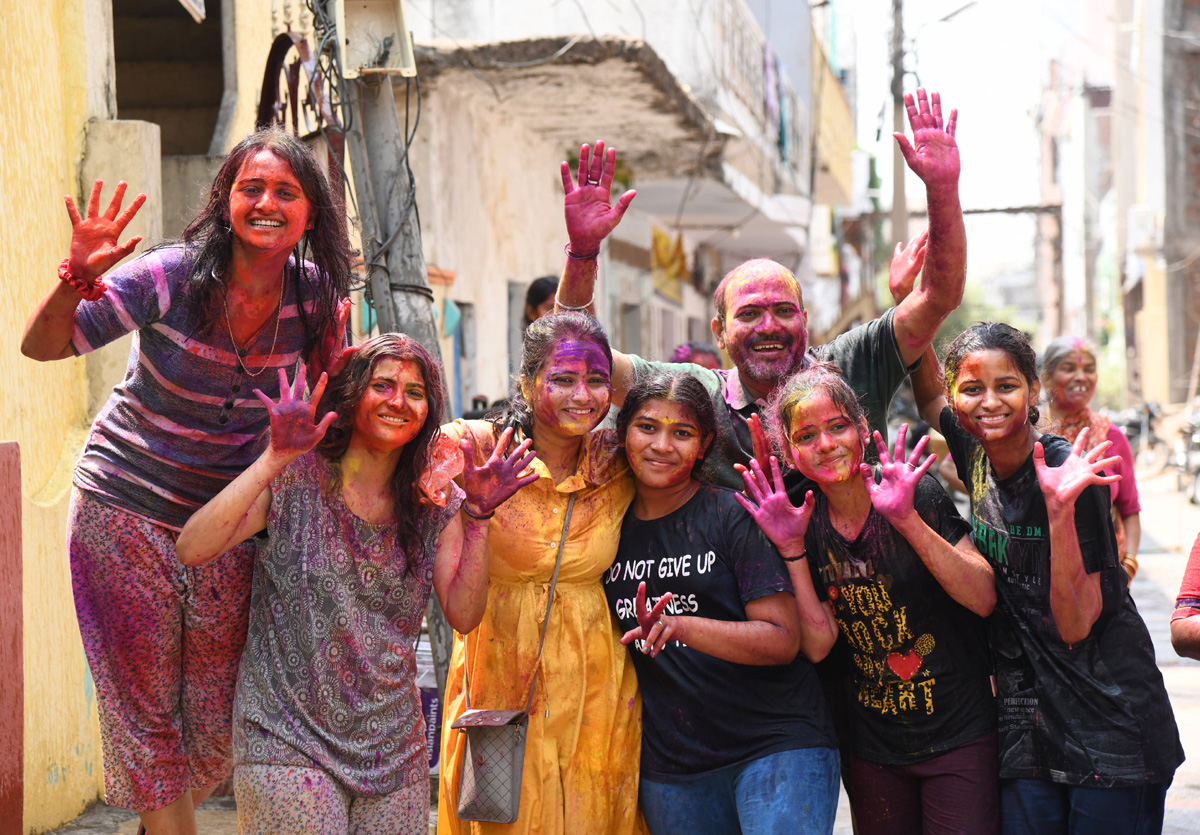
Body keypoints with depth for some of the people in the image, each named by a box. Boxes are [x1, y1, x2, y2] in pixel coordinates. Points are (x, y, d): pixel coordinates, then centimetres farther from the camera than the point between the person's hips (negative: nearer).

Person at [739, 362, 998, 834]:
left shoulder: (919, 492, -11)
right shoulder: (806, 522, 1)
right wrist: (792, 549, -14)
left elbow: (984, 599, -18)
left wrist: (908, 519, -27)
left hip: (957, 737, -3)